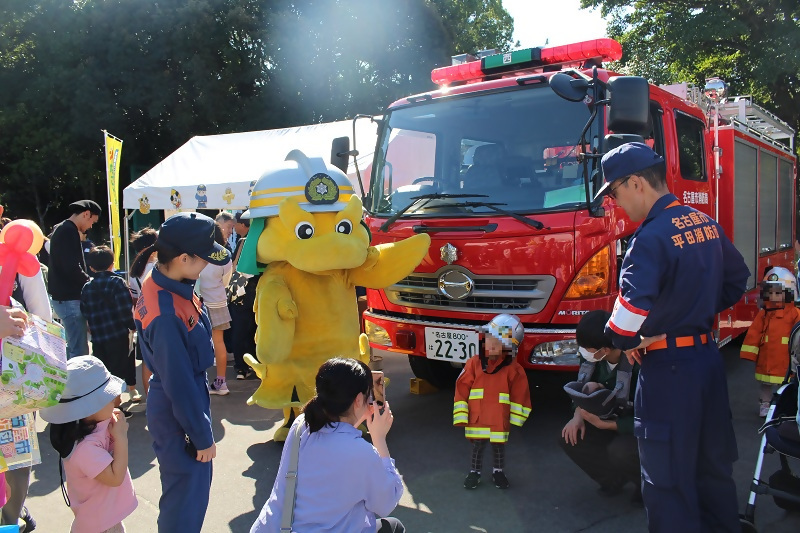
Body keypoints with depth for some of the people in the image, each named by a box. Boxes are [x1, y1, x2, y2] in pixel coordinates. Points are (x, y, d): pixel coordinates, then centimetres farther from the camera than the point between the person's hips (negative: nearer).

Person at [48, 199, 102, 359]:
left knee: (73, 347, 18)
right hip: (70, 299, -11)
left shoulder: (62, 229, 18)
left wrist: (87, 281, 11)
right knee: (79, 351, -9)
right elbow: (72, 268, -22)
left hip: (64, 297, 11)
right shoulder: (68, 231, -15)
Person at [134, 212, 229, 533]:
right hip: (179, 413, -9)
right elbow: (180, 385, -24)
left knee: (195, 483, 27)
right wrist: (203, 437, -14)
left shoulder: (159, 282, -5)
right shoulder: (166, 316, -33)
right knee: (187, 497, 11)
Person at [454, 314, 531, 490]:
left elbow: (520, 395, -1)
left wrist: (515, 418, 1)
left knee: (499, 446, 16)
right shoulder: (474, 363, -8)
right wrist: (461, 416, -6)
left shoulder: (513, 369, -9)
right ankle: (475, 472, 34)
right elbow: (462, 389, -5)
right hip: (476, 419, 0)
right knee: (477, 446, 15)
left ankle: (498, 471, 39)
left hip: (500, 420, 0)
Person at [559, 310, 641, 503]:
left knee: (620, 450, -35)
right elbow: (587, 387, 5)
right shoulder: (601, 361, -12)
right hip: (619, 420, 7)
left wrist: (602, 424, -31)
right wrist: (578, 416, -14)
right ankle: (615, 478, 8)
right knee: (569, 437, -11)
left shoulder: (638, 365, -32)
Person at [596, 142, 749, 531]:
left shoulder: (651, 237, -20)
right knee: (713, 463, 22)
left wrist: (624, 340, -11)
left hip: (670, 367, -9)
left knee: (668, 477, 4)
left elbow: (633, 307, -30)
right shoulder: (707, 225, 7)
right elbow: (736, 280, 20)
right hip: (710, 356, 9)